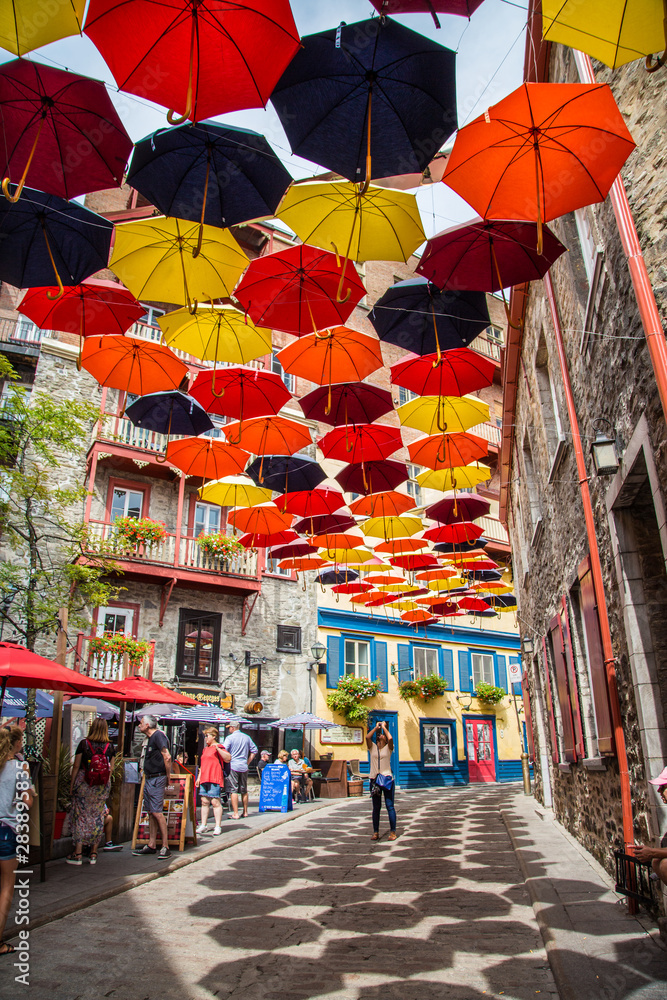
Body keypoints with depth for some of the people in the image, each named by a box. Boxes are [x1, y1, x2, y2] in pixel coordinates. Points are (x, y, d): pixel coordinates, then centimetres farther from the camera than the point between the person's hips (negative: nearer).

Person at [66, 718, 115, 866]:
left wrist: (72, 784, 4)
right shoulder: (109, 747, -1)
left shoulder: (84, 744, -7)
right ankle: (93, 854, 16)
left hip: (84, 783, -2)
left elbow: (76, 766, -5)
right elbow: (111, 769, 3)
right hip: (102, 787, 2)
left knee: (80, 816, 6)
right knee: (98, 817, 10)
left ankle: (78, 854, 9)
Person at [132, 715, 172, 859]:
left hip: (157, 779, -10)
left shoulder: (158, 736, -16)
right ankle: (151, 845, 20)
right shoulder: (150, 738, 16)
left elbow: (167, 757, -24)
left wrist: (168, 776, -16)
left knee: (157, 812, -9)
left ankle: (165, 847, -4)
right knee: (150, 812, 13)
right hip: (149, 779, 10)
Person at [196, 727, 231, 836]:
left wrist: (218, 749, -27)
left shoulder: (219, 748, -4)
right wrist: (198, 778, 23)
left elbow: (228, 758, -18)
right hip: (204, 779, 8)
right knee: (204, 802, 10)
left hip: (215, 779, -8)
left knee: (215, 802, -7)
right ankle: (203, 825, 18)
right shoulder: (205, 749, 22)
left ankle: (218, 826, -2)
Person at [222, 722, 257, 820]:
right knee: (244, 790, 14)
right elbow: (254, 750, 13)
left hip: (233, 766, -5)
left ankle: (235, 813, -5)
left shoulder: (230, 738, -6)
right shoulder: (247, 737, 9)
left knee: (233, 790, -2)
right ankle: (245, 812, 20)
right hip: (244, 767, 5)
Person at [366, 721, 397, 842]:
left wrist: (384, 727, -4)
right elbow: (367, 737, -9)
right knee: (376, 808, 7)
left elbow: (390, 738, -17)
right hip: (374, 779, 2)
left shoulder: (388, 748, 5)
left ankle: (392, 832, 4)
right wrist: (376, 727, 1)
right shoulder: (372, 748, 9)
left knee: (390, 806, -2)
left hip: (387, 778, -2)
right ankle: (376, 832, 13)